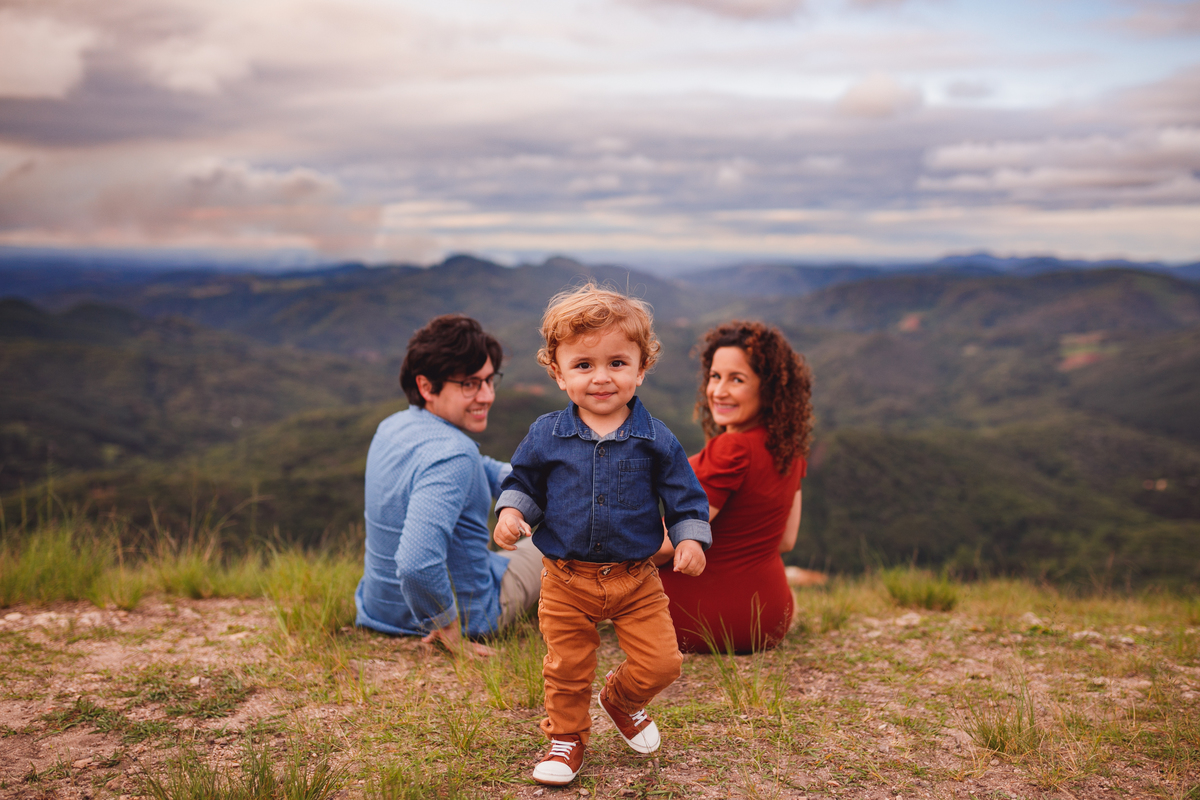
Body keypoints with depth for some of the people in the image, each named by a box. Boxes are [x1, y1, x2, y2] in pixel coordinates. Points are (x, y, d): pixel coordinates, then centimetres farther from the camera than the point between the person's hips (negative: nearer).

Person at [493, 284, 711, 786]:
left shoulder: (655, 440, -7)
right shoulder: (546, 436, -5)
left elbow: (685, 496, 1)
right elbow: (524, 482, 8)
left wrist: (690, 539, -12)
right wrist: (511, 512, -10)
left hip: (636, 579, 0)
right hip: (566, 580, 0)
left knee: (660, 663, 0)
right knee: (567, 668, 10)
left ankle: (621, 698, 33)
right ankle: (566, 737, 35)